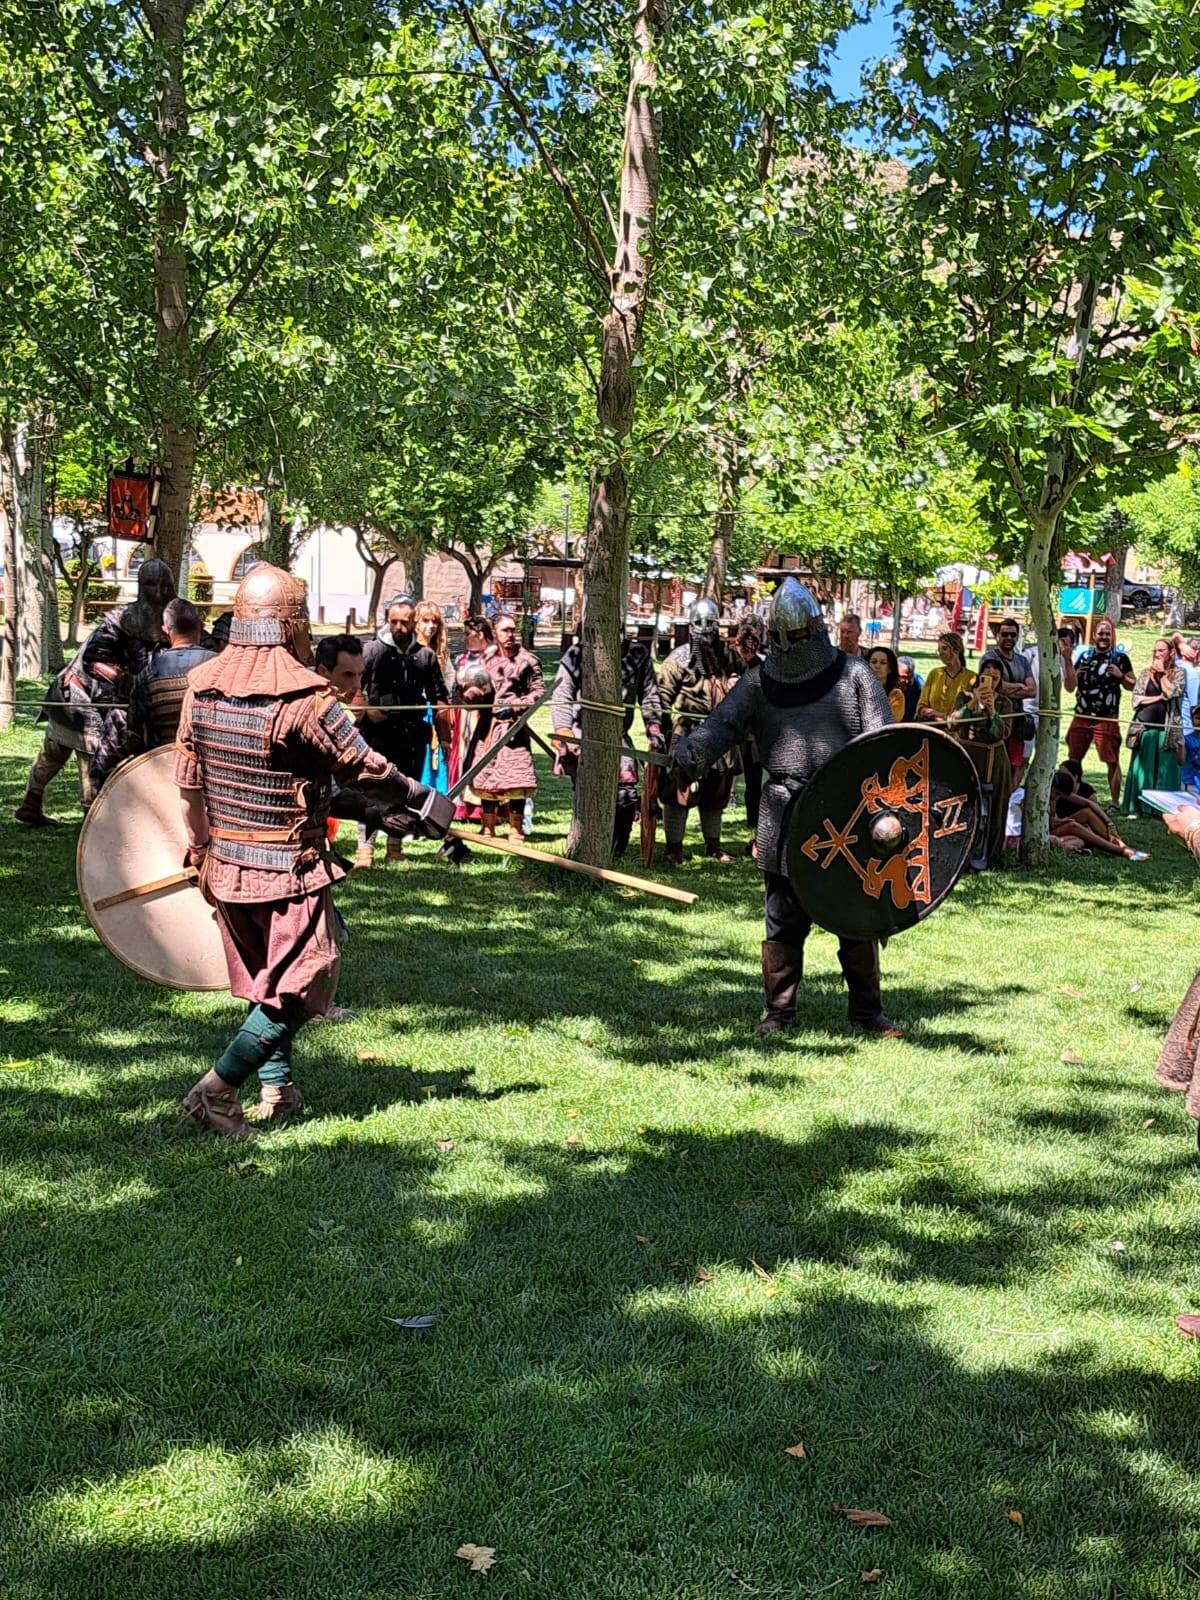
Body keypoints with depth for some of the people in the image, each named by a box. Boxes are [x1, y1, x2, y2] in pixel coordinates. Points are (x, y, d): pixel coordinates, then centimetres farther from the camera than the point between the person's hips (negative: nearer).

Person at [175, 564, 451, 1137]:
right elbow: (364, 769, -14)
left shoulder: (201, 686, 0)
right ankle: (218, 1088, -3)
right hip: (289, 867, -7)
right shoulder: (305, 697, -20)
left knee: (263, 978, 20)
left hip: (225, 865, 7)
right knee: (302, 982, 3)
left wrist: (201, 846, 19)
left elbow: (189, 779, 7)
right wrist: (425, 804, 1)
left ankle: (275, 1090, 26)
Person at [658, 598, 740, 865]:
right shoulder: (679, 658, -7)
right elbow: (663, 695, -9)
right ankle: (673, 847, 2)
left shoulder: (727, 656, 9)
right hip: (686, 734, -5)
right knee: (680, 788, -6)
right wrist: (663, 729, -14)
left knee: (716, 790, 14)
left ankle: (713, 844, 27)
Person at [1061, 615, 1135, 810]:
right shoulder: (1085, 656, 11)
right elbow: (1070, 686, 7)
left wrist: (1120, 676, -13)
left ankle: (1115, 803, 1)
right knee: (1073, 759, 7)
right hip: (1081, 717, 3)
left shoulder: (1120, 658, 3)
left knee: (1112, 761, -4)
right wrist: (1068, 660, -4)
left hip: (1107, 719, -3)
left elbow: (1133, 685, 6)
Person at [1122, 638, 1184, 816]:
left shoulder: (1178, 673, 5)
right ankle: (1137, 807, 4)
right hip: (1145, 726, 2)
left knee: (1164, 769, -1)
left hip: (1167, 728, -2)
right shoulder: (1145, 672, 11)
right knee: (1142, 767, 2)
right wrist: (1159, 697, -6)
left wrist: (1162, 673, -4)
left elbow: (1172, 692, -12)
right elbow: (1137, 698, 3)